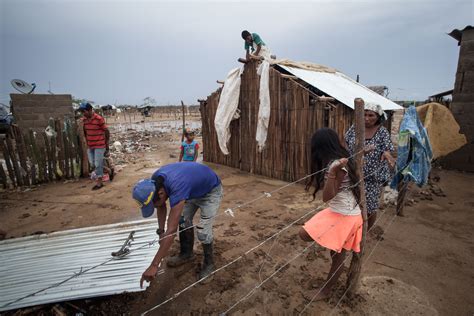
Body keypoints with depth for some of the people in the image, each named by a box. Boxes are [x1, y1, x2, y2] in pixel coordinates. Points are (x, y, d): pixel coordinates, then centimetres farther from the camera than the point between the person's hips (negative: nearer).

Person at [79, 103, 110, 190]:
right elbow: (85, 132, 15)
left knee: (98, 164, -1)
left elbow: (107, 132, -8)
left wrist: (106, 144, -2)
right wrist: (87, 142, 12)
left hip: (99, 146, -6)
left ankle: (99, 182, 11)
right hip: (90, 146, 6)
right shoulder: (84, 119, 3)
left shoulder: (99, 119, -15)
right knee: (92, 164, 10)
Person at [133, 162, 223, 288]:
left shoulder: (176, 188, -42)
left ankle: (209, 263, 13)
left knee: (203, 231, -11)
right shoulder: (155, 181, -19)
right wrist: (161, 231, -7)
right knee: (184, 221, 10)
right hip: (194, 189, 8)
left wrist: (154, 266, -38)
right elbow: (161, 206, 0)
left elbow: (171, 231, -42)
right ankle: (186, 253, 32)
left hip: (211, 192, -8)